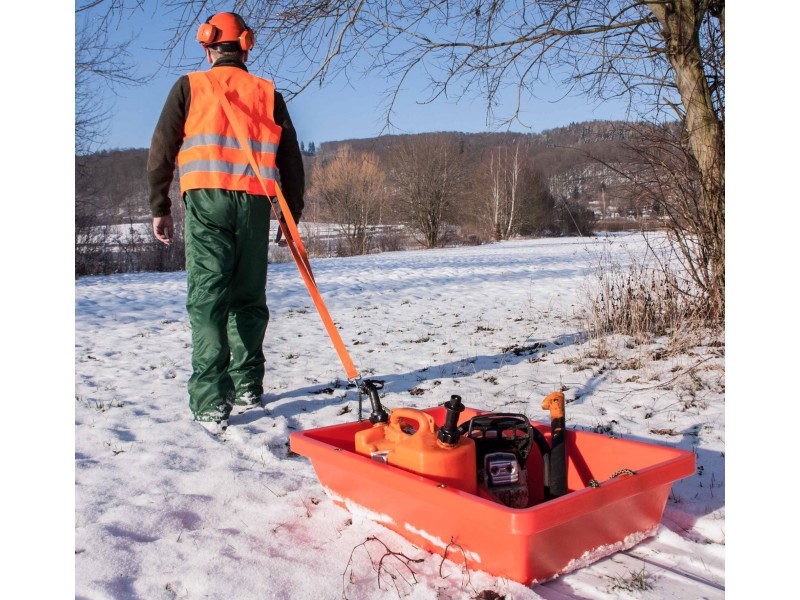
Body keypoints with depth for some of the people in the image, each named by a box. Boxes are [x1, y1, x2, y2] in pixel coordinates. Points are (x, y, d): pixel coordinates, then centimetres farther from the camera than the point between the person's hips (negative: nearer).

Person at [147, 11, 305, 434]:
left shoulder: (189, 87, 10)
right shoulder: (268, 93, 15)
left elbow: (161, 151, 5)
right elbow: (291, 159, 12)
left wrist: (159, 207, 12)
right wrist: (293, 216, 18)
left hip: (205, 199, -2)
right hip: (255, 202, 2)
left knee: (207, 297, -4)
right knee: (249, 297, 13)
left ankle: (211, 402, -11)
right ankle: (247, 385, 20)